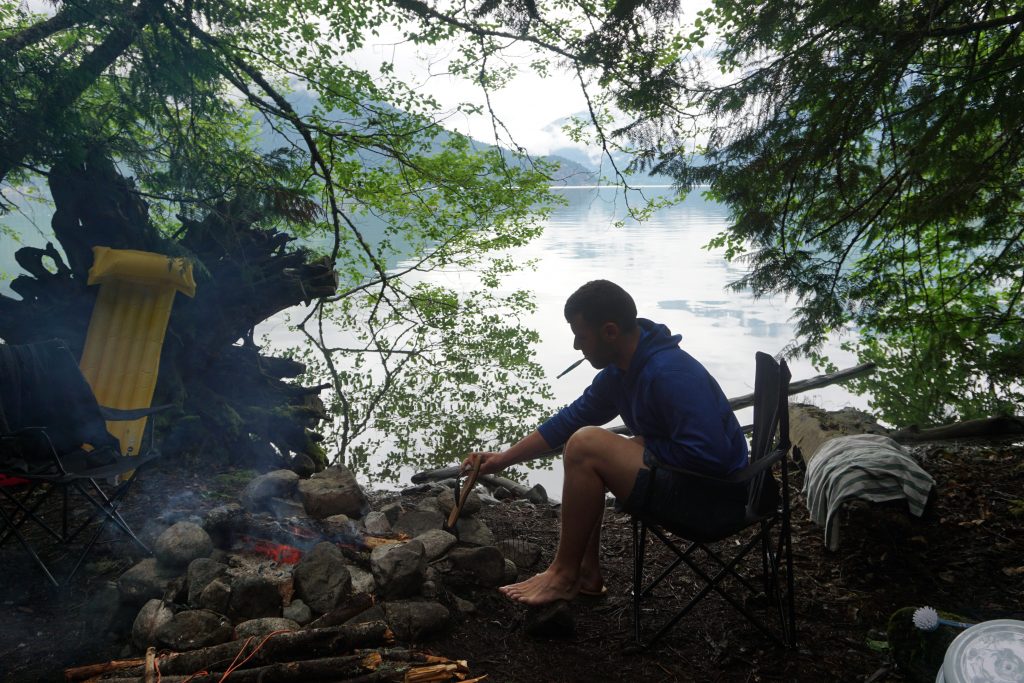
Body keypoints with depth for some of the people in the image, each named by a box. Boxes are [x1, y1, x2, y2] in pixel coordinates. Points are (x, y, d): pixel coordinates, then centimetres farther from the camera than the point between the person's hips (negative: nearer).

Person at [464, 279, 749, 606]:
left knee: (587, 445, -20)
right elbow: (569, 419, 15)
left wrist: (643, 444, -14)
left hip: (714, 493, -10)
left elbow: (708, 455, -31)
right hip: (680, 476, 10)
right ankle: (586, 573, 11)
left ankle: (564, 574, -6)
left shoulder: (670, 374, -26)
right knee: (582, 446, 16)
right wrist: (504, 458, 14)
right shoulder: (619, 371, 4)